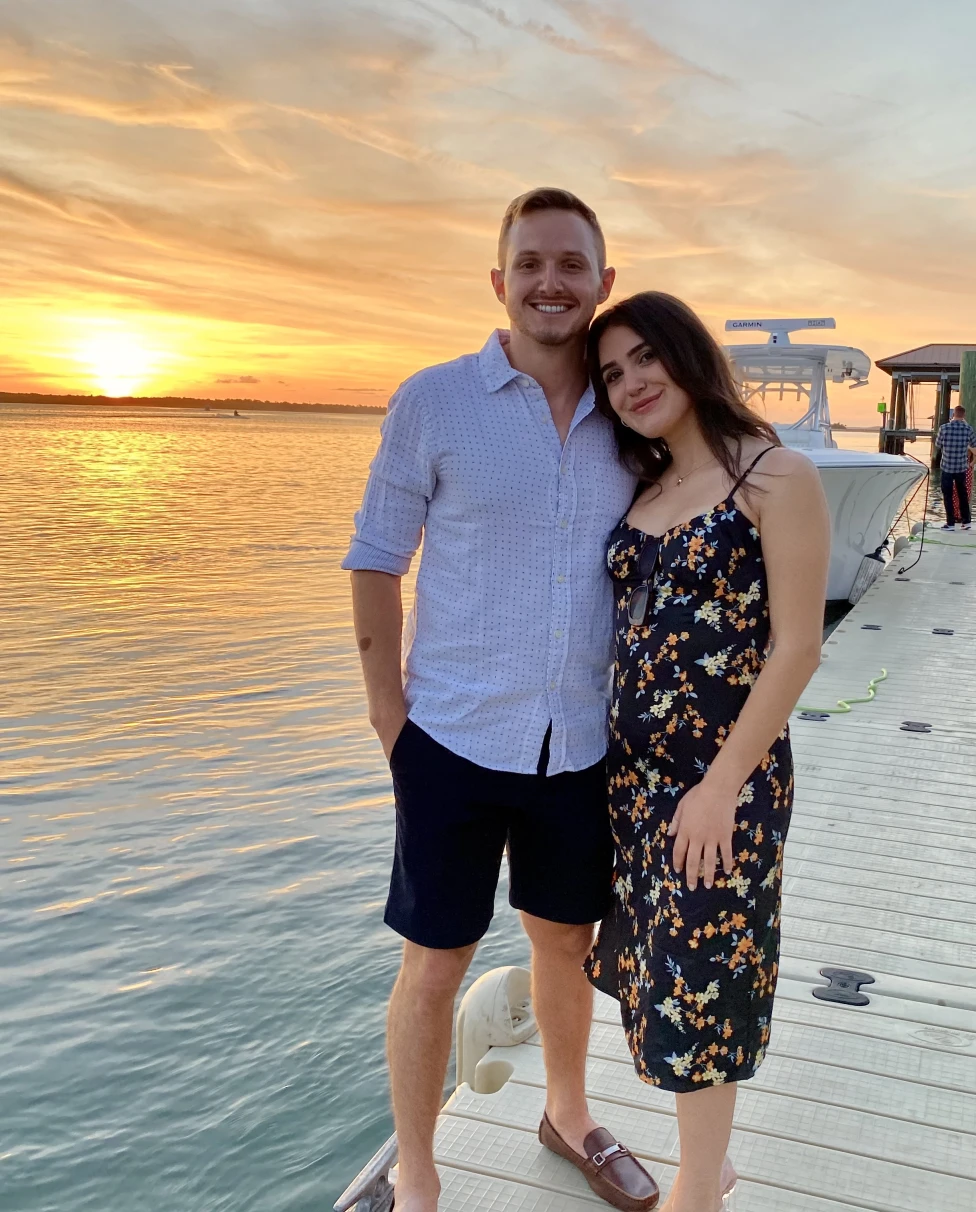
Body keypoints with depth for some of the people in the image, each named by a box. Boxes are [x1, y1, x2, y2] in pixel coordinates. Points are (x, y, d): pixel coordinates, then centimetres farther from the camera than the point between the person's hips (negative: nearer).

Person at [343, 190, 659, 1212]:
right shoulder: (434, 402, -8)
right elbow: (375, 560, -4)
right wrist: (388, 712, -7)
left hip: (582, 743, 4)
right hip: (458, 741, -3)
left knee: (566, 942, 21)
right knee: (433, 969, 8)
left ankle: (568, 1116, 47)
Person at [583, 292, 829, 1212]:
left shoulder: (776, 478, -10)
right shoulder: (643, 492, 8)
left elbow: (796, 647, -14)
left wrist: (721, 784, -16)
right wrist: (619, 758, 6)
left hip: (724, 773, -6)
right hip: (634, 766, 6)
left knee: (702, 973, 5)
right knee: (664, 967, 15)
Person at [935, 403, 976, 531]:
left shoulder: (944, 428, -12)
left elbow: (937, 446, 1)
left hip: (947, 466, -2)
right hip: (962, 467, 2)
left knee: (948, 495, 7)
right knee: (963, 494, 16)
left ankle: (950, 523, 6)